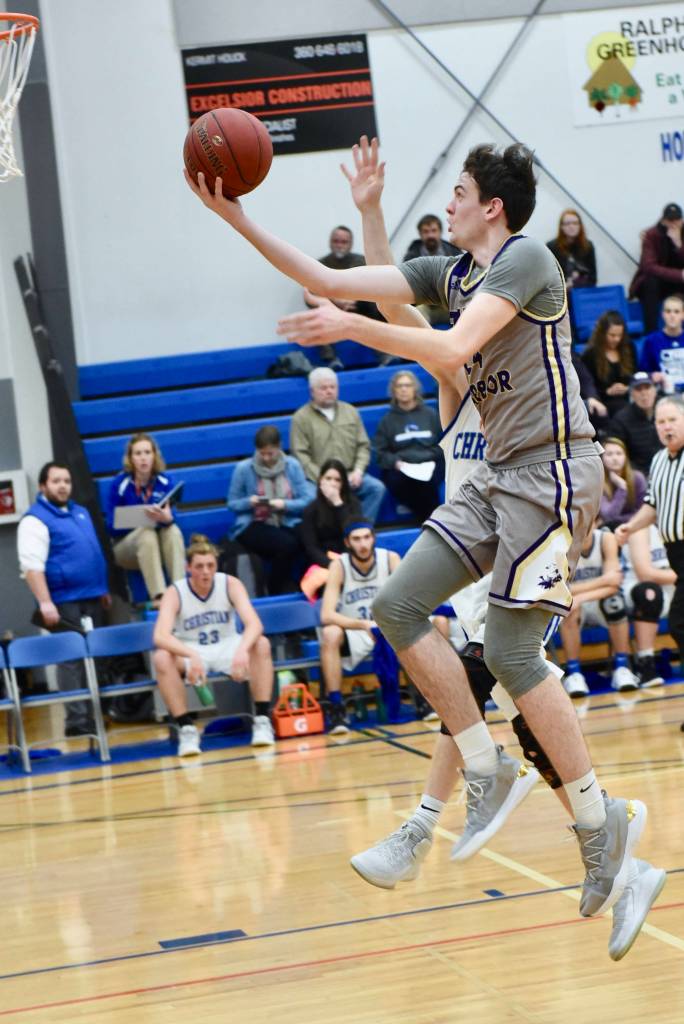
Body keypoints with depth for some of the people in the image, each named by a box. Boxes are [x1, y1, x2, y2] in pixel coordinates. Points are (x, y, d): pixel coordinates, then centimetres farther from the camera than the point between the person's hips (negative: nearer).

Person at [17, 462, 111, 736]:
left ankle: (92, 715, 15)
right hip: (64, 602, -8)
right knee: (71, 660, -9)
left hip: (92, 599, 8)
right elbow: (31, 566, -16)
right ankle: (77, 721, -9)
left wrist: (103, 590, 23)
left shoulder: (81, 512, 17)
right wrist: (45, 603, -23)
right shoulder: (35, 519, -8)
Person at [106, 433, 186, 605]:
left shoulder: (165, 481, -3)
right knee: (147, 533, -33)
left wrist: (166, 518, -42)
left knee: (173, 530, -29)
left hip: (159, 545, 2)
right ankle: (158, 596, -46)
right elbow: (112, 527, -8)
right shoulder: (119, 484, -7)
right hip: (126, 546, -2)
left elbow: (170, 517, -16)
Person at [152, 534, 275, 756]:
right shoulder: (175, 593, -16)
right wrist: (192, 656, -49)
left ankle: (262, 719, -23)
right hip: (191, 653, -1)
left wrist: (242, 650, -47)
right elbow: (161, 636, -31)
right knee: (162, 658, -33)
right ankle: (186, 729, -26)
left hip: (227, 648, 1)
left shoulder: (230, 584, -12)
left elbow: (254, 624, -25)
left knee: (261, 644, -28)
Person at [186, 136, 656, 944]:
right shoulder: (451, 272, 14)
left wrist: (351, 327, -29)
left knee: (509, 652, -13)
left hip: (553, 470, -9)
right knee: (398, 606, 1)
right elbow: (330, 281, 12)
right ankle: (487, 773, 7)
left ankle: (601, 821, -2)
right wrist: (236, 217, 7)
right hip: (501, 474, 9)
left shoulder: (526, 259, -11)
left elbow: (454, 349, -26)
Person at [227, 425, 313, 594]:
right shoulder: (244, 468, 0)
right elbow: (232, 503, 6)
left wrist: (285, 504, -14)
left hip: (288, 523, 2)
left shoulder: (292, 465, 6)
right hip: (253, 525, -2)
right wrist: (249, 502, -15)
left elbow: (306, 500, 4)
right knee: (286, 543, -34)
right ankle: (277, 591, -12)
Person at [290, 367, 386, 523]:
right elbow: (301, 456, -6)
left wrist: (358, 471, -3)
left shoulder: (350, 412, 18)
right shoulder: (301, 418, 3)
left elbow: (363, 446, 15)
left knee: (377, 487, -22)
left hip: (350, 475, 4)